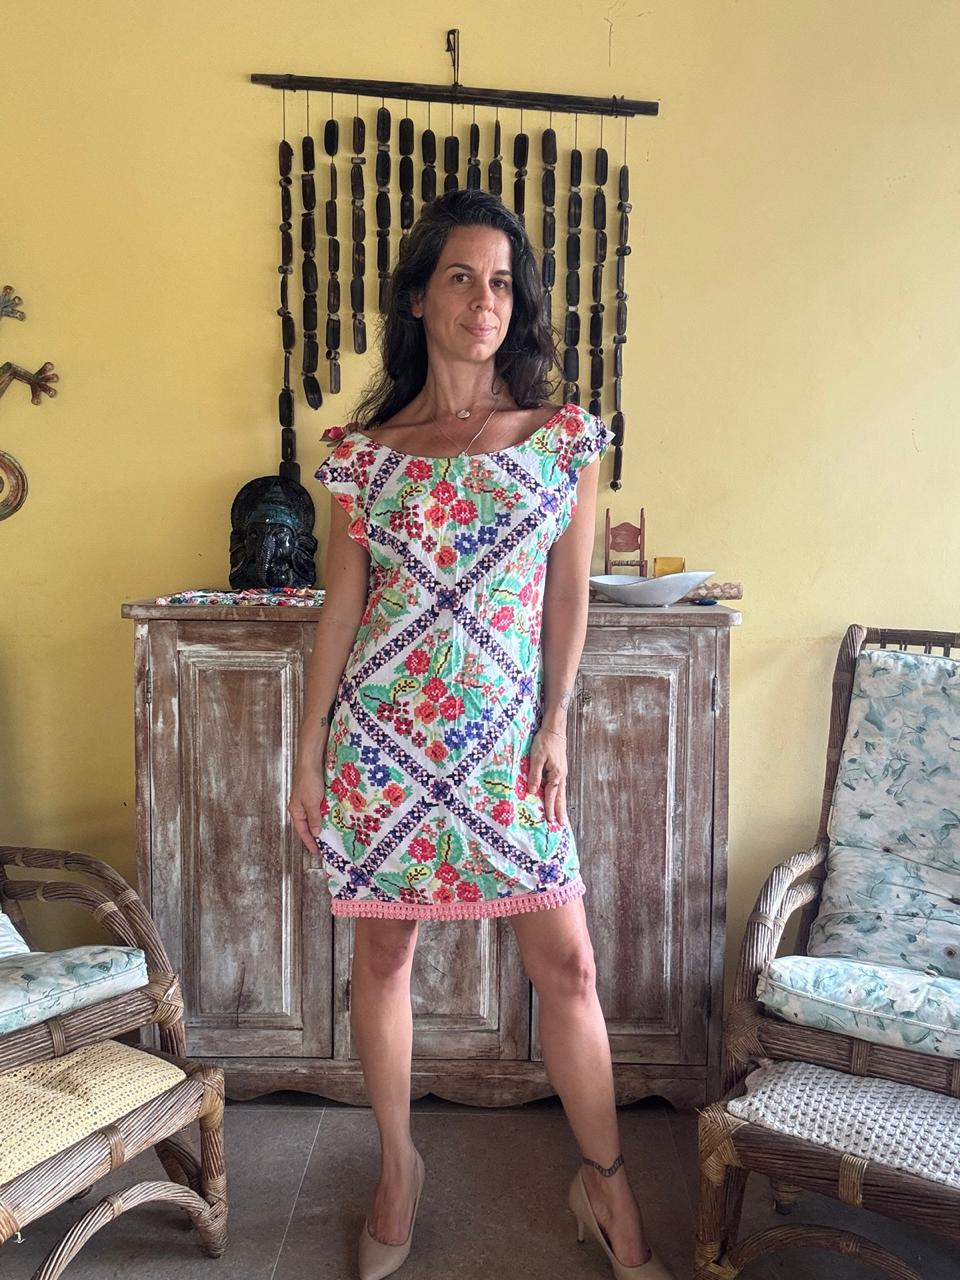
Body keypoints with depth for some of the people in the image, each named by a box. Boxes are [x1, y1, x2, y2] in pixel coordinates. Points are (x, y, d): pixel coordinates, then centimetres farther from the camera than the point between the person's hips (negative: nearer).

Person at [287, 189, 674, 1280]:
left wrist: (555, 723, 0)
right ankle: (398, 1170, 35)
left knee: (566, 960, 4)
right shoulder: (363, 453, 0)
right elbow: (339, 609, 3)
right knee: (382, 954, 11)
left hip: (507, 735, 0)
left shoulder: (565, 437, 2)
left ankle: (605, 1183, 27)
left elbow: (569, 594, 5)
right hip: (382, 731, 0)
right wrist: (308, 753, 4)